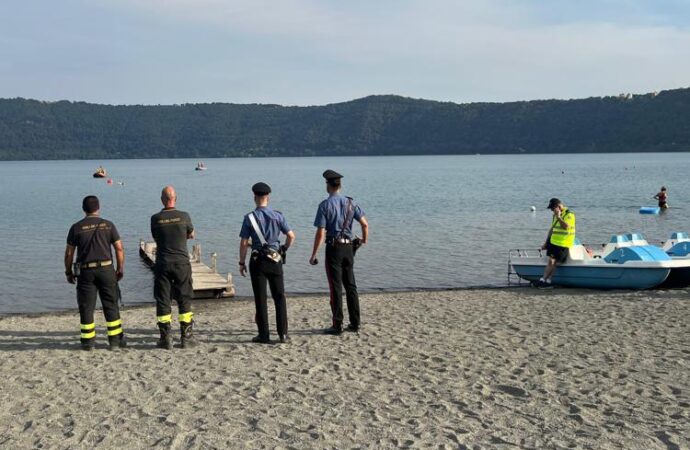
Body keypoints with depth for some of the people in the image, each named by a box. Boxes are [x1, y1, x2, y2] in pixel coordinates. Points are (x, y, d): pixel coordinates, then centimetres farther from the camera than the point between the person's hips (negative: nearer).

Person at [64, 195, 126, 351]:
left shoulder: (76, 227, 0)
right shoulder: (108, 225, 1)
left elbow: (69, 253, 1)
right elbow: (119, 248, -1)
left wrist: (68, 272, 12)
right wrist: (120, 269, 7)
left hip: (85, 271, 0)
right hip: (106, 269, 0)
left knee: (86, 307, 6)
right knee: (111, 305, 7)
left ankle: (88, 342, 9)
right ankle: (115, 340, 9)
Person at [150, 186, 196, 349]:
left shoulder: (155, 219, -4)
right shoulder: (184, 216, -5)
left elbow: (156, 238, 10)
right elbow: (191, 235, 11)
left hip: (162, 264, 0)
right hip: (182, 262, 0)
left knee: (163, 302, 6)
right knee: (184, 301, 8)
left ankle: (166, 339, 6)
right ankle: (186, 337, 10)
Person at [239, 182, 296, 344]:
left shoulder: (249, 218, -5)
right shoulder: (278, 215, 1)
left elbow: (244, 243, -6)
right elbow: (291, 236, 1)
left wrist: (242, 263, 3)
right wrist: (283, 250, 18)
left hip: (257, 261, -2)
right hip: (275, 260, 2)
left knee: (260, 299, 3)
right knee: (279, 297, 8)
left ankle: (264, 335, 5)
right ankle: (283, 333, 5)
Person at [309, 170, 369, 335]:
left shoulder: (325, 205, -9)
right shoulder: (350, 203, 4)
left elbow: (320, 233, -13)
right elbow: (365, 224, 1)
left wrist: (313, 255, -8)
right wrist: (364, 239, 21)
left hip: (333, 248, -5)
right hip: (349, 247, 5)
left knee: (336, 287, -1)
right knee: (351, 285, 12)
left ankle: (337, 325, 2)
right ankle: (355, 323, 15)